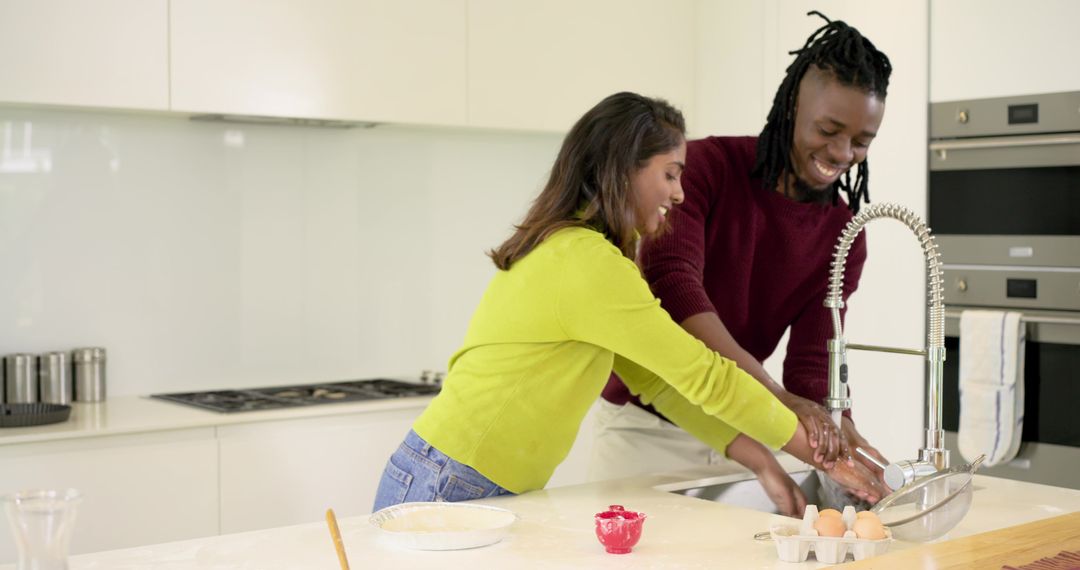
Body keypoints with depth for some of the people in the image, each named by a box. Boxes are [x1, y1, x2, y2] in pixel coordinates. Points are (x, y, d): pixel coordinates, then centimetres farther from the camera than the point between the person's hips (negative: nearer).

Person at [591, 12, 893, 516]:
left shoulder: (842, 234, -3)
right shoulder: (706, 165, -15)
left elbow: (810, 364, -9)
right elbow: (673, 286, -31)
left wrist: (832, 433, -32)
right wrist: (776, 397, -40)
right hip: (646, 424, -3)